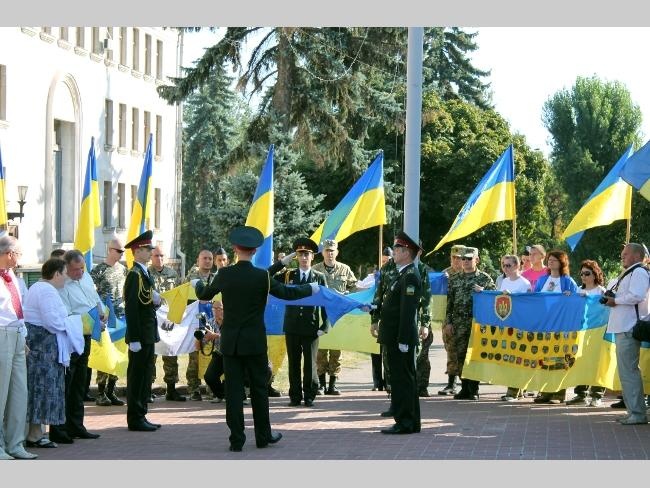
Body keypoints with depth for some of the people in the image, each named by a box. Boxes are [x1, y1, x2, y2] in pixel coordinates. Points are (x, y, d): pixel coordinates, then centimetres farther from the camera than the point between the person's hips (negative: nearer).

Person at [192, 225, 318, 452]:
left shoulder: (224, 275, -4)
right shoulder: (262, 276, -9)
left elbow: (204, 295, 12)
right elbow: (287, 293, 1)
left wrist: (197, 284, 36)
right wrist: (310, 289, 19)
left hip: (230, 342, 1)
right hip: (255, 342, -1)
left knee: (233, 390, 3)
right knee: (259, 388, 11)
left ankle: (236, 439, 2)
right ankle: (263, 435, 20)